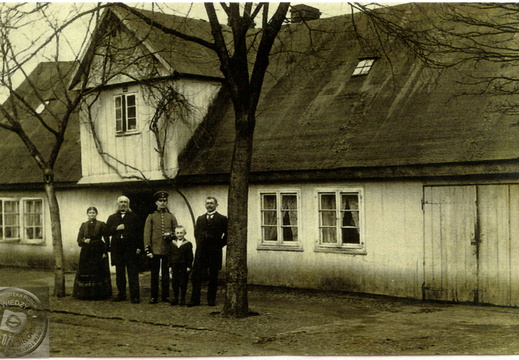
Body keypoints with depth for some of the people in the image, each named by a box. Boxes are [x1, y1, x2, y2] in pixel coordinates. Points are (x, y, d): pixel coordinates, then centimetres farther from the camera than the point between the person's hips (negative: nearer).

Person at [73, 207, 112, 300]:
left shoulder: (101, 225, 1)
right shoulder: (83, 225, 11)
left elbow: (106, 239, -3)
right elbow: (79, 239, 9)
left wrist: (105, 252, -10)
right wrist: (84, 241, -13)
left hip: (98, 252, -3)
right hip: (86, 252, 3)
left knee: (99, 272, -4)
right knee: (85, 273, 1)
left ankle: (99, 294, 3)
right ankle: (86, 293, 8)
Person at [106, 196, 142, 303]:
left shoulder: (134, 217, 7)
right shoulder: (112, 218, 16)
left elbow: (138, 233, 1)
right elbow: (107, 231, 9)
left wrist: (139, 247, -7)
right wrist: (116, 228, -9)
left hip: (130, 248, -3)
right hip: (117, 248, 3)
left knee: (133, 273, -6)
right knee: (119, 273, 8)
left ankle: (135, 296, -6)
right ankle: (121, 294, 16)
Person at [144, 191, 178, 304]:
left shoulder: (171, 217, 10)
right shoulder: (151, 217, 6)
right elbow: (147, 233, 1)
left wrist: (171, 235, -12)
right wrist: (147, 249, -8)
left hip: (167, 250, 1)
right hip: (155, 250, -1)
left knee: (166, 274, 6)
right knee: (154, 274, 1)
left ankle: (166, 296, 13)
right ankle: (154, 297, 5)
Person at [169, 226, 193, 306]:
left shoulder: (188, 244, -3)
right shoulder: (172, 243, 7)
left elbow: (190, 256, -3)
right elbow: (170, 255, 10)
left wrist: (189, 266, -7)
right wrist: (170, 265, 6)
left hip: (184, 266, -3)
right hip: (175, 266, 3)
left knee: (183, 283, 1)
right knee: (174, 283, 6)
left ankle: (182, 299, 11)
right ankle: (175, 298, 17)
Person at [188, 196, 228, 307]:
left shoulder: (222, 219, 1)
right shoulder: (200, 219, 15)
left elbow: (227, 234, 0)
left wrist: (220, 244, -3)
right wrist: (199, 244, 12)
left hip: (214, 252, -3)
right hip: (201, 252, 4)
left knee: (213, 277, 2)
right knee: (196, 276, 0)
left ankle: (211, 300, 11)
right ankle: (195, 299, 6)